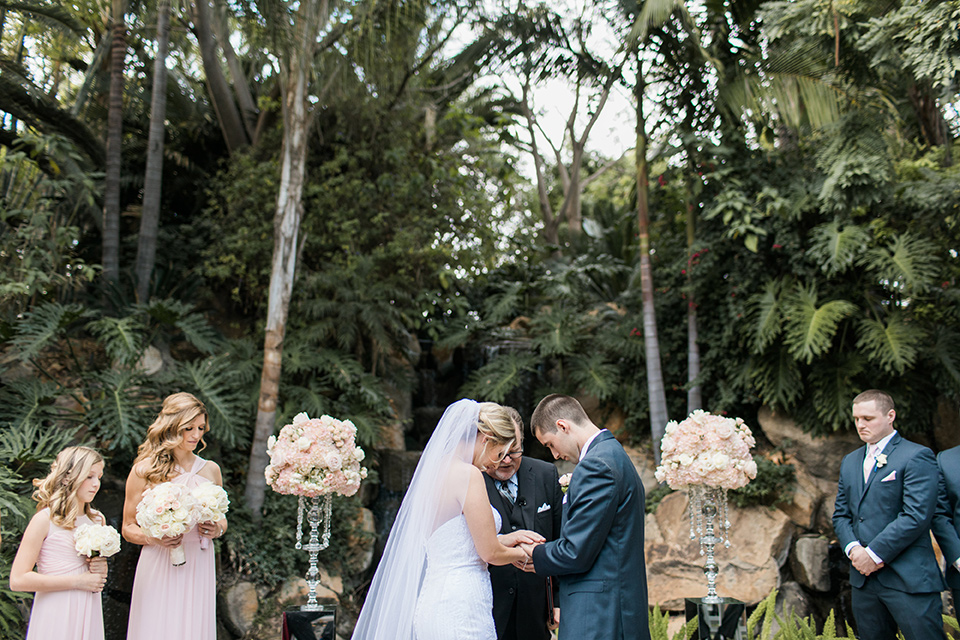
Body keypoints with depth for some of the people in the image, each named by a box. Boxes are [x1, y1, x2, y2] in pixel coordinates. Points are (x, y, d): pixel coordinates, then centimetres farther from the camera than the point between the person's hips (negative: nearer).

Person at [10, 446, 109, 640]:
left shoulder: (98, 519, 10)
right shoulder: (45, 519, -8)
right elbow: (18, 580, -14)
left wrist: (101, 570, 0)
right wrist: (77, 582, -15)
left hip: (88, 614, 5)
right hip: (56, 615, -5)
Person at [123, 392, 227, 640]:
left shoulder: (211, 470, 8)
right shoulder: (144, 471, -1)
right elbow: (128, 528, 5)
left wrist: (217, 529, -2)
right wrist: (152, 538, -14)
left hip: (198, 569, 3)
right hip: (159, 568, -2)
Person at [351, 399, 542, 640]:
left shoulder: (433, 470, 11)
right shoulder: (467, 474, -15)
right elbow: (490, 553, -12)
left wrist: (506, 539, 18)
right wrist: (522, 554, 7)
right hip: (461, 611, -9)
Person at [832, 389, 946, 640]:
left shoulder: (917, 457, -6)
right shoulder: (850, 462, 17)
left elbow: (916, 515, -15)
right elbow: (841, 515, 16)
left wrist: (874, 553, -15)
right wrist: (853, 548, -4)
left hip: (909, 580, -6)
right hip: (863, 576, 6)